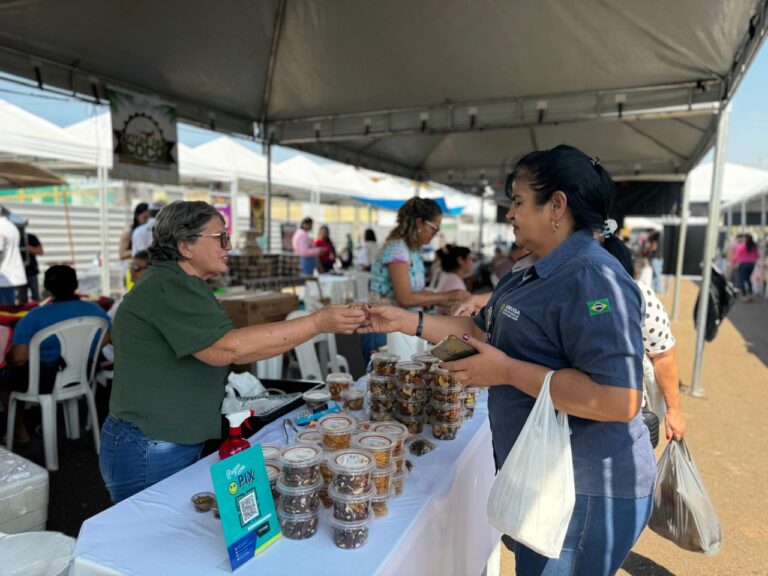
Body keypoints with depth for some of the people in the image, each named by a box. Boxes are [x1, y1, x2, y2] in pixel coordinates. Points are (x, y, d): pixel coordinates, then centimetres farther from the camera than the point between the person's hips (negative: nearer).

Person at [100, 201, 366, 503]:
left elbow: (219, 349, 14)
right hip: (148, 453, -9)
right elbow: (228, 348, -31)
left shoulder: (185, 286, 12)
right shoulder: (167, 287, -21)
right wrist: (318, 322, -31)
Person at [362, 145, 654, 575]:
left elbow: (619, 400, -31)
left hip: (584, 492, -9)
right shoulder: (541, 276, 9)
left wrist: (506, 371, -26)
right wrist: (407, 322, 5)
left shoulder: (592, 278, -24)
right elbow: (484, 331, 12)